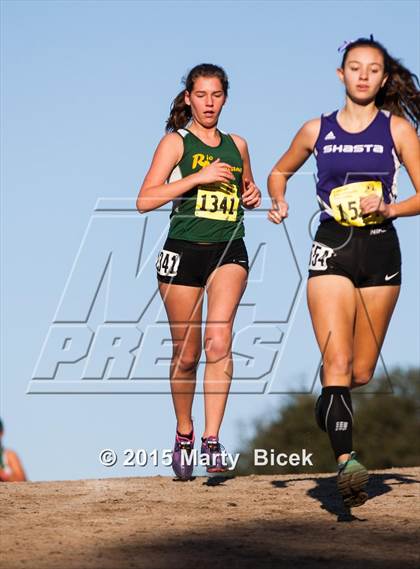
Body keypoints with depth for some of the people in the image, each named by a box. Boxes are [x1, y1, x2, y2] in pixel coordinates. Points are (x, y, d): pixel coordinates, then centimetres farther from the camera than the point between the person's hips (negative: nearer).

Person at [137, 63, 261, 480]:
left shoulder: (236, 145, 14)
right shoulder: (176, 142, 1)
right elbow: (145, 200, -11)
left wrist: (252, 196, 8)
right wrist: (198, 176, -16)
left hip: (229, 250, 2)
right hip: (184, 249, -2)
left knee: (218, 341, -19)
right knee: (186, 354, 5)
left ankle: (212, 441, -21)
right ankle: (184, 435, 26)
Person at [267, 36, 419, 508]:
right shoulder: (317, 131, 8)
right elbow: (280, 172, 25)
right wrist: (279, 203, 5)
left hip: (380, 248, 1)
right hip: (332, 248, -1)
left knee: (362, 372, 8)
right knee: (337, 361, -18)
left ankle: (329, 409, 40)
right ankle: (346, 461, -28)